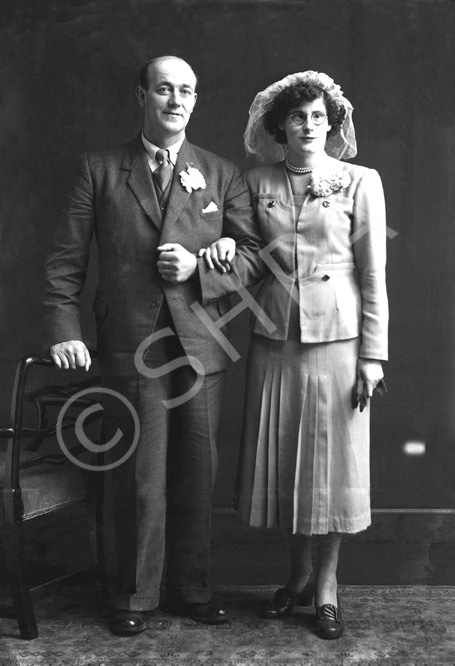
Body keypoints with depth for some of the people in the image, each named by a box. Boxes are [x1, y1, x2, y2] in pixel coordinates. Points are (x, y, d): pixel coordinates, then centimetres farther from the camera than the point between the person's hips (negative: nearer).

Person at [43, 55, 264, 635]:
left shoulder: (221, 175, 11)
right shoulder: (99, 170, 6)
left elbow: (252, 256, 7)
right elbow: (65, 259, 3)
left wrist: (199, 268, -10)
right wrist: (65, 330, -7)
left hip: (201, 346, 2)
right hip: (131, 346, -2)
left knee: (196, 475, 9)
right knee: (140, 478, 3)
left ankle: (191, 590, 26)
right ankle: (134, 598, 20)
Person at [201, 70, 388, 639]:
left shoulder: (360, 183, -2)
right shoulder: (258, 183, 6)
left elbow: (373, 276, -3)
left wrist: (372, 356, -7)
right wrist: (222, 248, -8)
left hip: (335, 339, -3)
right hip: (274, 340, 3)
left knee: (331, 460, 4)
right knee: (280, 460, 9)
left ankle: (326, 585, 20)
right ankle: (298, 574, 27)